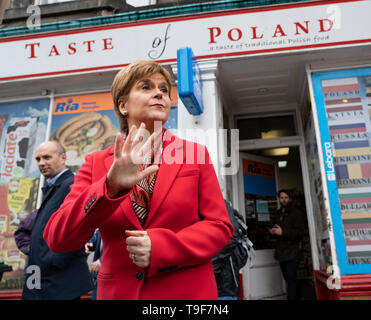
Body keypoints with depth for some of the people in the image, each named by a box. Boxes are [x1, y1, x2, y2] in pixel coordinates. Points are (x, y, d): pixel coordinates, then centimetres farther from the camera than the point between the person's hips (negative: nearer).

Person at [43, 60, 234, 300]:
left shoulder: (196, 154, -2)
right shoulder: (97, 163, -1)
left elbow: (220, 226, -4)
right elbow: (57, 239, -9)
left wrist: (160, 247, -18)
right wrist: (110, 187, -25)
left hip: (188, 291, 0)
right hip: (119, 291, 1)